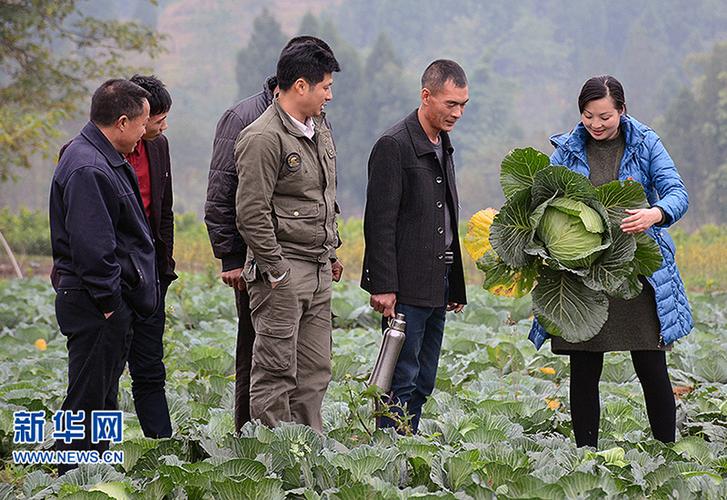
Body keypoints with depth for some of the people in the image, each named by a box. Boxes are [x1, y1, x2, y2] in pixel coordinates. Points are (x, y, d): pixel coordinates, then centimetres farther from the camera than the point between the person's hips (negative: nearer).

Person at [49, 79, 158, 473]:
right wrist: (109, 302, -20)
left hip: (113, 301, 11)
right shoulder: (87, 169, -21)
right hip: (95, 306, -11)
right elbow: (91, 246, -25)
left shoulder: (106, 160, 15)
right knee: (88, 399, -6)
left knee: (102, 397, 17)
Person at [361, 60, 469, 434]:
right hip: (406, 287, -8)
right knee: (403, 382, -7)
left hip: (437, 285, 9)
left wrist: (456, 286, 19)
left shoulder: (443, 146, 16)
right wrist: (383, 287, -19)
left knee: (422, 383, 10)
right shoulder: (394, 146, -11)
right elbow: (379, 223, -15)